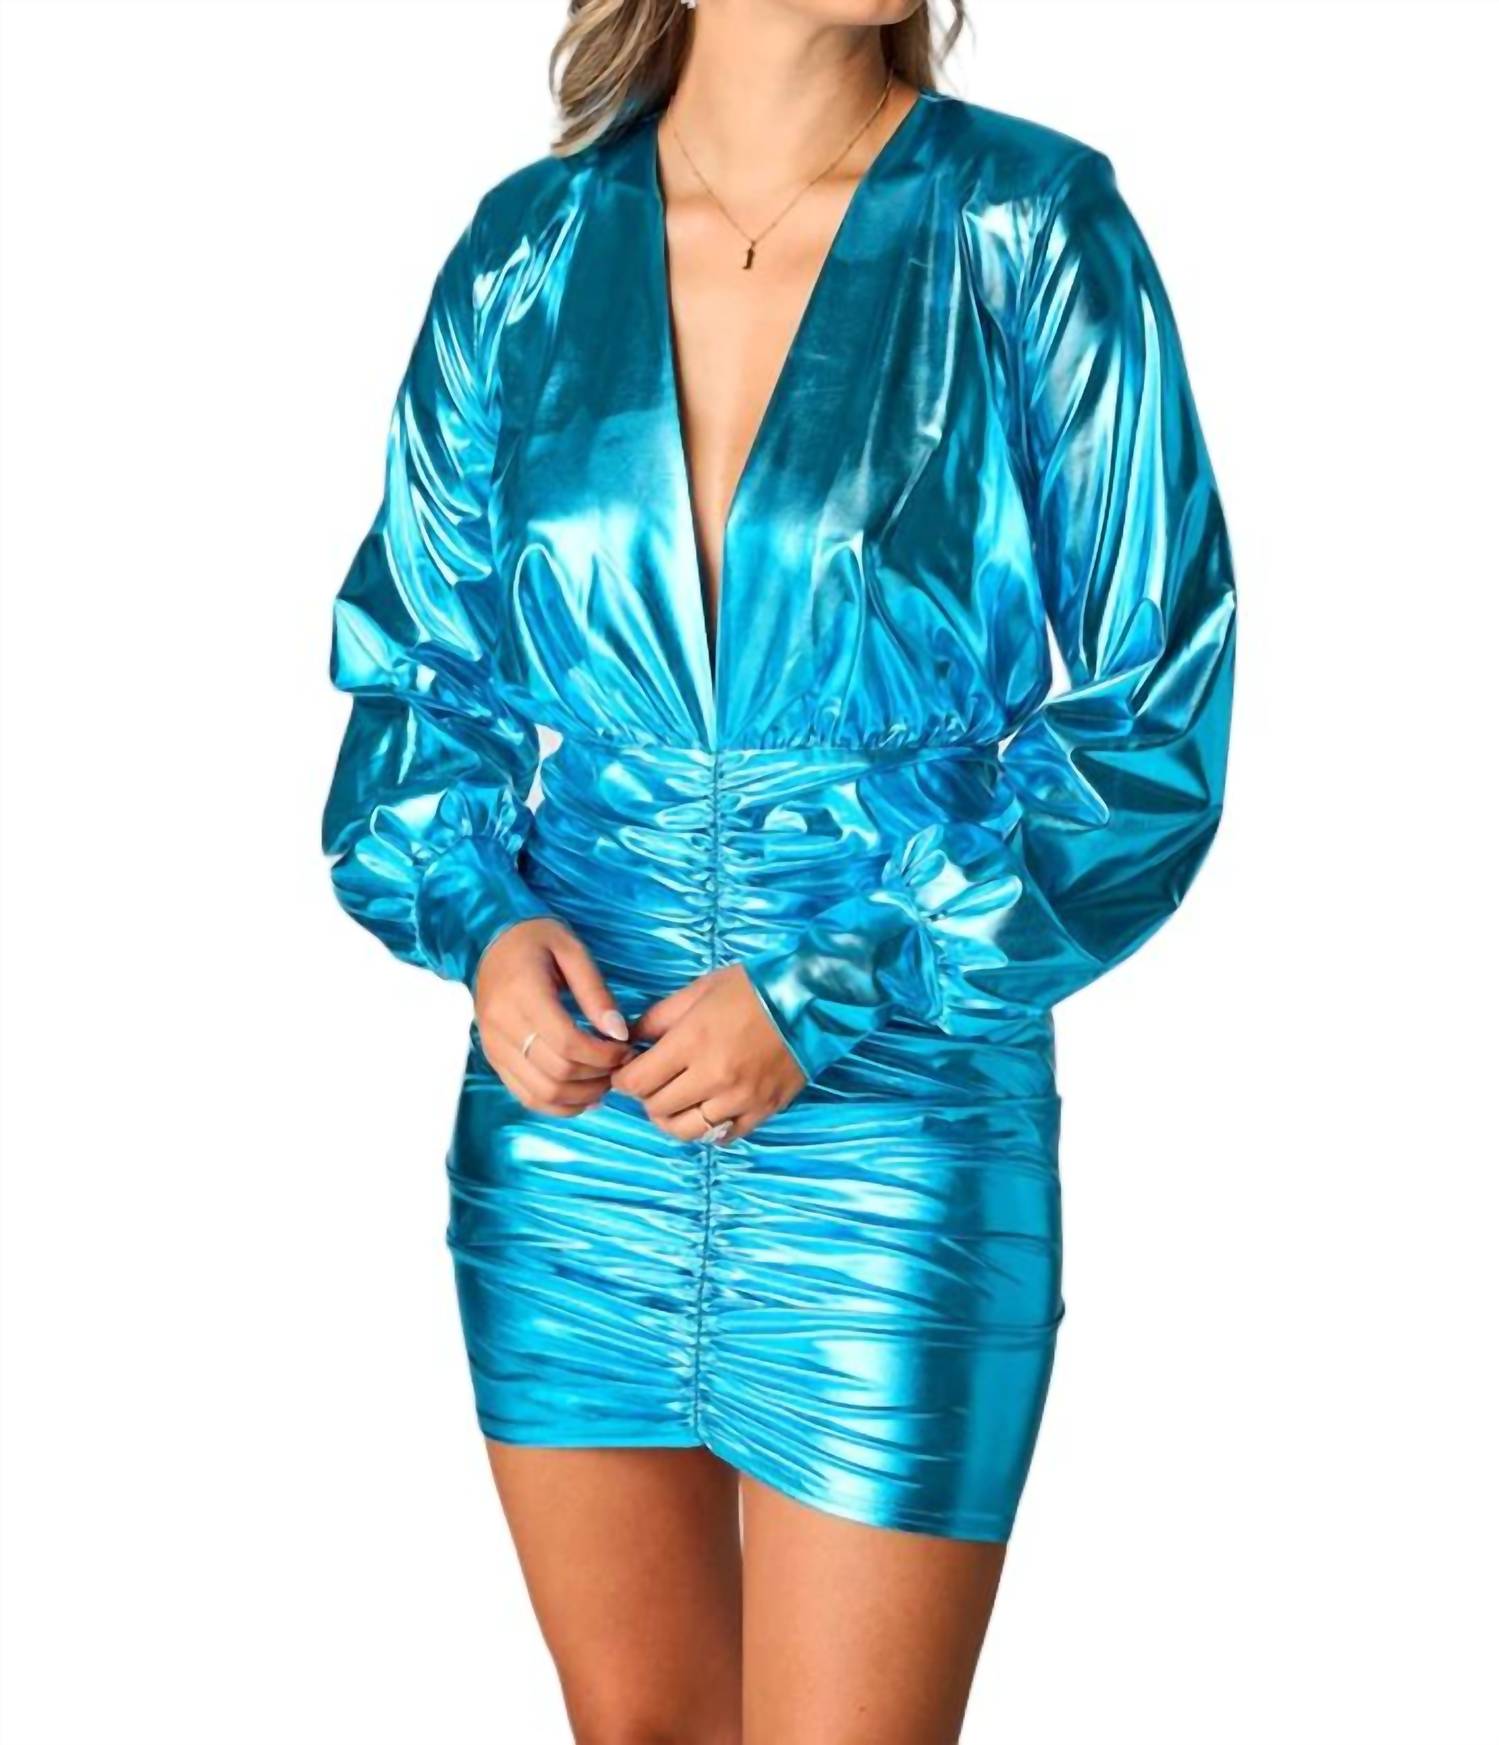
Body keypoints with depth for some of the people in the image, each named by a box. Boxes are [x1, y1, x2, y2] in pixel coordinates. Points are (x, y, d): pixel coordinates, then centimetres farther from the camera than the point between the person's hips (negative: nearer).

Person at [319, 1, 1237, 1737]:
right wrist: (482, 920, -8)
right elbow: (414, 662, 12)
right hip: (564, 1125, 3)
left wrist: (828, 997, -13)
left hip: (893, 1148, -3)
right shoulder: (527, 248, 3)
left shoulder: (1031, 236, -7)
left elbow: (1152, 724, -6)